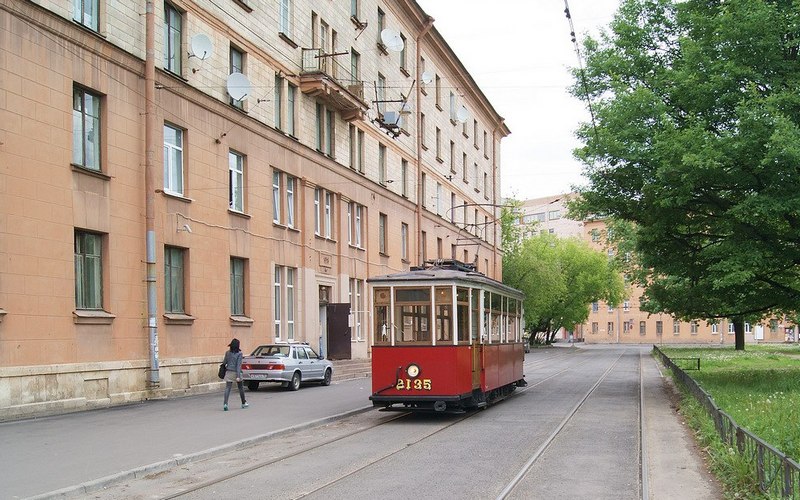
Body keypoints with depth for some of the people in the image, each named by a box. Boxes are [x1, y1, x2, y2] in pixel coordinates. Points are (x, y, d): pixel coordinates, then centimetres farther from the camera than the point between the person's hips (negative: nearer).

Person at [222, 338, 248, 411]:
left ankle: (225, 403, -20)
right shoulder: (239, 353, -11)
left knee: (227, 388, -3)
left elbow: (225, 362, 6)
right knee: (241, 387, 16)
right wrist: (238, 376, -17)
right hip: (236, 372, -2)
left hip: (229, 372, 2)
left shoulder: (227, 352, -1)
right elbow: (239, 365, -15)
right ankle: (243, 403, 29)